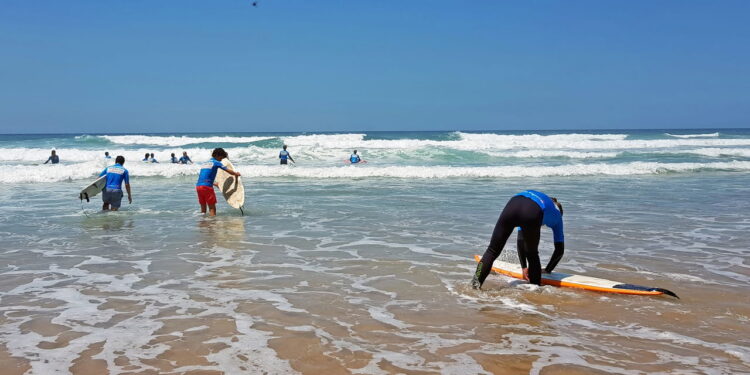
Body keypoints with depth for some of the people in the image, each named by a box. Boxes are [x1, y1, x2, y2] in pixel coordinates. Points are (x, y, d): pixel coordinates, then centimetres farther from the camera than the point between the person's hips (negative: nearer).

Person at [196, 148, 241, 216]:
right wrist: (236, 174, 22)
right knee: (212, 208, -2)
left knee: (203, 209, 14)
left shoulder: (205, 163, 22)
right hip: (207, 186, -7)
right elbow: (228, 171, 3)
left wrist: (214, 184, 39)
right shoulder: (216, 163, 1)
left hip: (198, 186, 7)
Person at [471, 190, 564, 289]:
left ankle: (476, 284, -7)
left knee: (492, 250, 7)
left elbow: (520, 240, 42)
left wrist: (524, 267, 41)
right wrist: (547, 270, 45)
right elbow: (560, 249, 36)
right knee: (533, 255, 21)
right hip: (531, 214, -3)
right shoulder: (557, 212, 38)